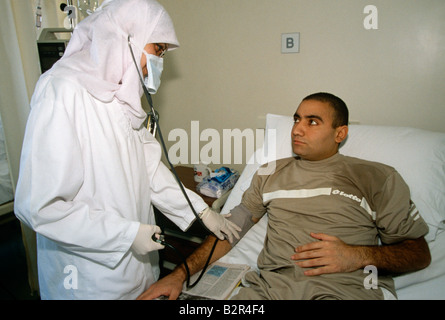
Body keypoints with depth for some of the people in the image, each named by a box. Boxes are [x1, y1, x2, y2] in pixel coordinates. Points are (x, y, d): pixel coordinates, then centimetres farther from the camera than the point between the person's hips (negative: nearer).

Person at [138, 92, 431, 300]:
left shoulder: (377, 177, 9)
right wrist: (181, 274, 5)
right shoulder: (270, 173, 18)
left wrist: (360, 256, -10)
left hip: (348, 287, -2)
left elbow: (420, 252, 9)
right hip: (271, 285, 3)